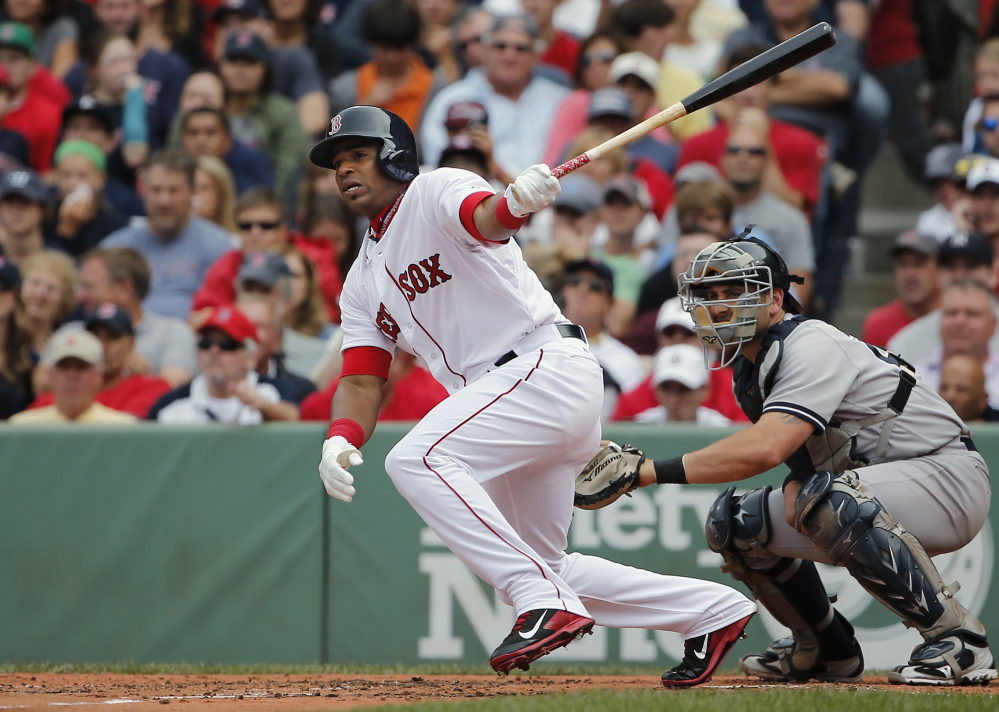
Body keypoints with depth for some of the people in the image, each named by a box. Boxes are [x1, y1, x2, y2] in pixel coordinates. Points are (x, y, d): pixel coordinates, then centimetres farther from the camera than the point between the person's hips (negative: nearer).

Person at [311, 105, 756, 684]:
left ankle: (547, 605, -31)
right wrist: (341, 440, -9)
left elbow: (483, 216, -25)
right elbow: (362, 378, 13)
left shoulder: (436, 192, -1)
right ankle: (712, 612, 22)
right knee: (540, 564, 11)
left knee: (418, 459, -26)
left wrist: (515, 204, -50)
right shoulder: (363, 282, 22)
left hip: (550, 364, -9)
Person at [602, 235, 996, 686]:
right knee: (735, 520, 3)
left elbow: (764, 449, -35)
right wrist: (798, 480, -14)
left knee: (831, 499, -37)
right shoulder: (748, 365, 7)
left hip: (950, 479, -9)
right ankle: (830, 653, 18)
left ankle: (958, 641, -27)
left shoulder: (811, 346, -23)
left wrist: (650, 472, -34)